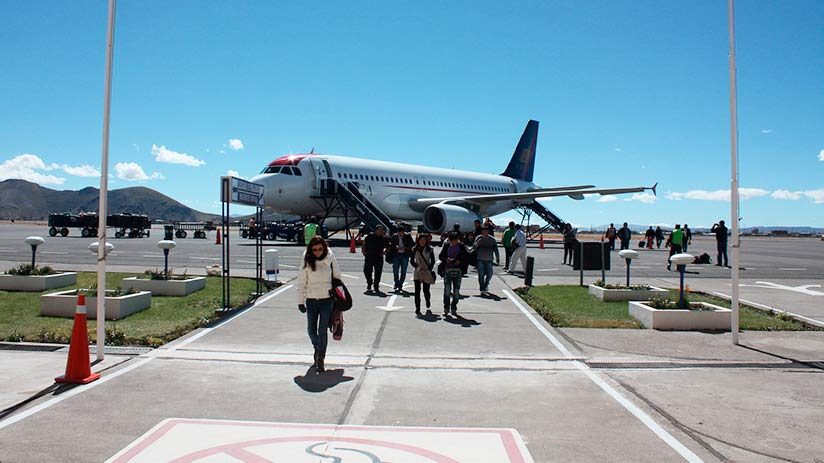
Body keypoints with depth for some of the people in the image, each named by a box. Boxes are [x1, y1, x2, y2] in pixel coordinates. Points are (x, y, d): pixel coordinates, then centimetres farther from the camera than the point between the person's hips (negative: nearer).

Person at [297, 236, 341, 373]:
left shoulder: (330, 260, -5)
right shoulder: (307, 262, -4)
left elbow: (337, 278, 6)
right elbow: (301, 282, 2)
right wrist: (300, 301, 1)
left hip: (327, 300, -2)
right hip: (311, 300, 2)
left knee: (322, 330, -4)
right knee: (311, 330, 10)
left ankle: (320, 359, 5)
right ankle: (319, 351, 37)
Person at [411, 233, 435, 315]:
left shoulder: (429, 250, 2)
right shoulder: (415, 250, 5)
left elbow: (433, 261, 5)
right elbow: (412, 261, 8)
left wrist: (429, 268, -7)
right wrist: (417, 267, -7)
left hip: (427, 272, -1)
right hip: (417, 272, 1)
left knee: (426, 290, -2)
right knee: (417, 291, -1)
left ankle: (428, 307, 18)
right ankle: (417, 309, 4)